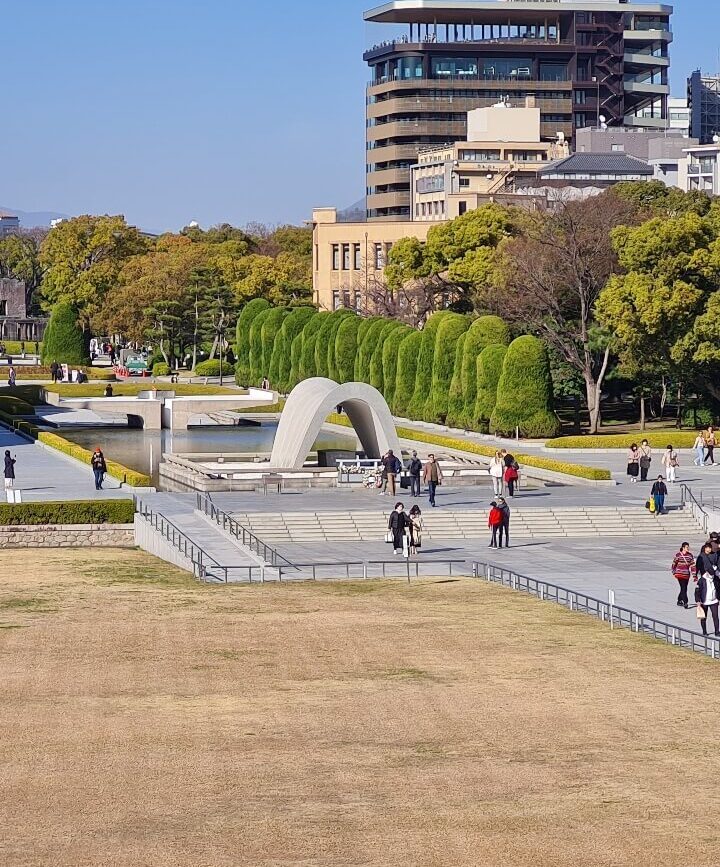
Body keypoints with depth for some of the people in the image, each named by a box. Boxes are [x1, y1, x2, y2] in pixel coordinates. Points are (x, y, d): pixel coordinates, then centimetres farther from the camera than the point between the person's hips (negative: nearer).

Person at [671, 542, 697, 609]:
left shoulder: (690, 555, 2)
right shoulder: (678, 555, -9)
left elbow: (692, 565, 3)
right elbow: (674, 564, 4)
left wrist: (694, 576, 0)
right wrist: (674, 572, 11)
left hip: (687, 575, 5)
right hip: (680, 574, -5)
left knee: (684, 589, 13)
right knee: (683, 588, -12)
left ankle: (679, 601, 31)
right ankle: (685, 603, -14)